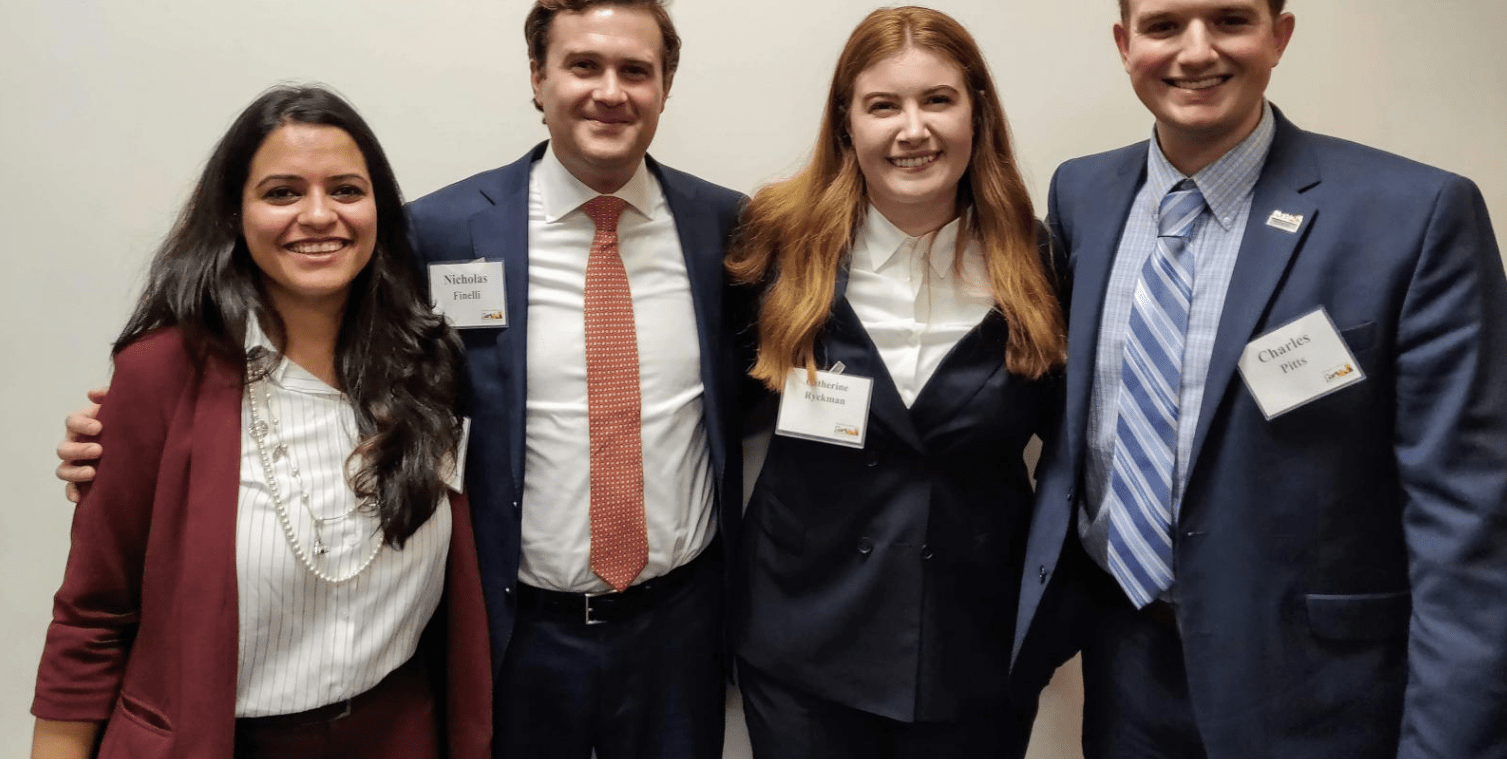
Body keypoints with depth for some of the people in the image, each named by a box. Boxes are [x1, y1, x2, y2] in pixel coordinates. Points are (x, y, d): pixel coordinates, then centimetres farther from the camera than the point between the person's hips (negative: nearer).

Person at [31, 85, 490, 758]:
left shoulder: (423, 359, -5)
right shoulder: (165, 369, -15)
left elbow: (457, 582, 3)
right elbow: (92, 614, -8)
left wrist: (470, 742, 1)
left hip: (399, 729, 3)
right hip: (216, 740, -2)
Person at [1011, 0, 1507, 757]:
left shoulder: (1417, 213, -15)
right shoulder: (1082, 194, 0)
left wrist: (1446, 743, -17)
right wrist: (1046, 595, 6)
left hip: (1310, 681, -3)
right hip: (1121, 660, 4)